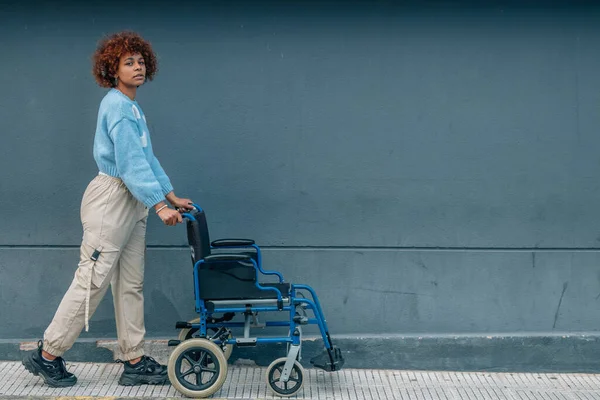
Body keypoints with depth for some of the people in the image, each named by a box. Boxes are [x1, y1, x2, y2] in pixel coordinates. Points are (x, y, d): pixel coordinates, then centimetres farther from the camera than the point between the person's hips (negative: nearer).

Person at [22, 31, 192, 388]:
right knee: (93, 281, -5)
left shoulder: (133, 108, 16)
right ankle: (47, 355, 7)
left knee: (131, 284, 10)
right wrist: (159, 205, -22)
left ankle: (134, 361, 15)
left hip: (133, 203, 10)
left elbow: (147, 158, 17)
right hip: (111, 199, -10)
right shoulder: (116, 106, -14)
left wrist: (172, 197, 14)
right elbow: (131, 162, -20)